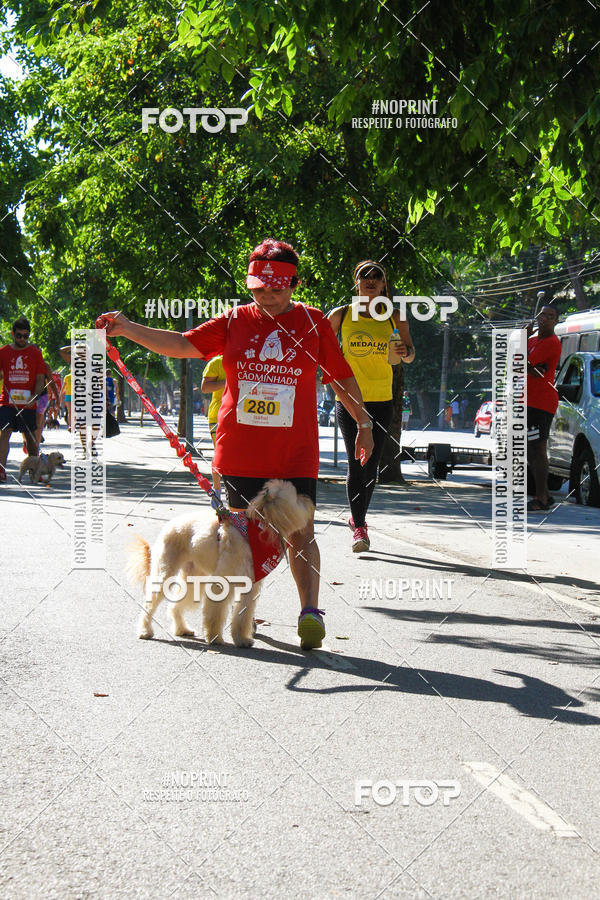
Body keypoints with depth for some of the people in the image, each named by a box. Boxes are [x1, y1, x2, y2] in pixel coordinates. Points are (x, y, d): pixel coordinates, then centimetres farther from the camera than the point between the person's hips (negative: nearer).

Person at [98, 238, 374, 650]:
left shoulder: (313, 323, 3)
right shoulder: (235, 321, 5)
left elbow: (341, 376, 10)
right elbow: (182, 344, 3)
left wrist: (364, 422, 12)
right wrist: (128, 329, -7)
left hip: (295, 453, -2)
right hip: (240, 452, 2)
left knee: (300, 534, -9)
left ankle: (310, 612, -8)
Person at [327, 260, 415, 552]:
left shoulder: (394, 317, 5)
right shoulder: (340, 316, 2)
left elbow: (408, 354, 2)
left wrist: (405, 352, -20)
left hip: (381, 399, 2)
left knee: (371, 464, 6)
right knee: (356, 462, -10)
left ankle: (357, 517, 25)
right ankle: (358, 528, -9)